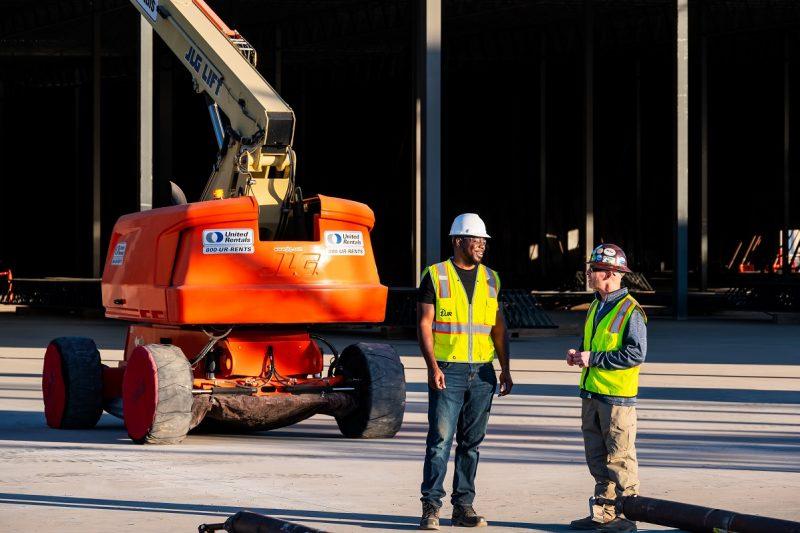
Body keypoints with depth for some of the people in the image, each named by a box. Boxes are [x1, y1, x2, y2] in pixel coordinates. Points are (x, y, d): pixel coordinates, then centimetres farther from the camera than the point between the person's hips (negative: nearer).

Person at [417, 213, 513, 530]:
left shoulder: (490, 279, 13)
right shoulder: (435, 276, -1)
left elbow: (499, 327, 16)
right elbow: (424, 323, -5)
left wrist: (505, 369, 9)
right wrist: (433, 366, -15)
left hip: (482, 373, 5)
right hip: (447, 370, -4)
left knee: (471, 442, 7)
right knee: (440, 439, -8)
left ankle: (463, 507, 12)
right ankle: (431, 507, -4)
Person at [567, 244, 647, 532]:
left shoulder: (630, 311, -13)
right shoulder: (596, 306, 15)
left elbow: (636, 354, -20)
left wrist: (593, 358, -19)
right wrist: (579, 355, 7)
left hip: (617, 396, -9)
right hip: (591, 392, 9)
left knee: (619, 458, -4)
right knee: (596, 457, 12)